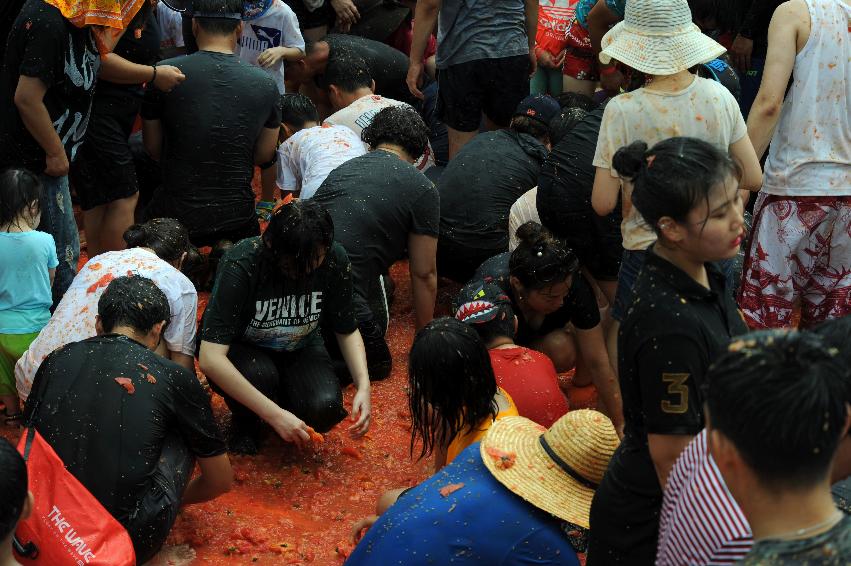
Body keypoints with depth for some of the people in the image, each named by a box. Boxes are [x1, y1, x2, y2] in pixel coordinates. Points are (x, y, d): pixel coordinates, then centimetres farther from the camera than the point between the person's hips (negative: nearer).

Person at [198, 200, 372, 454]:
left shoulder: (334, 259, -21)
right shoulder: (241, 264, -33)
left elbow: (347, 331, -4)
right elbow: (210, 358, -39)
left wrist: (363, 386, -22)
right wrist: (275, 414, -43)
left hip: (299, 348, 3)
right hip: (242, 349, -3)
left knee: (325, 409, -27)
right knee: (260, 374, -37)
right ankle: (244, 421, -2)